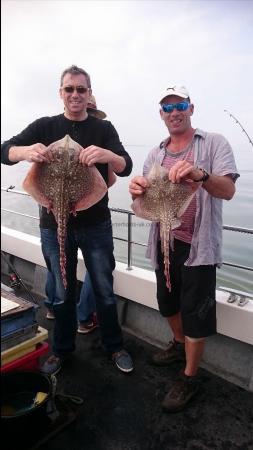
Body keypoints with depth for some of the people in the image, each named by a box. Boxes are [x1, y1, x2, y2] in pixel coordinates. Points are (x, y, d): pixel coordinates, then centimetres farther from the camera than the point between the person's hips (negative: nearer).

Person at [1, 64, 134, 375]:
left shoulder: (104, 129, 2)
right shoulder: (44, 127, 4)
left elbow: (126, 168, -10)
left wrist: (108, 155, -34)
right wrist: (26, 151, -28)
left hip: (96, 225, 0)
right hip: (54, 225, 1)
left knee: (104, 291, 11)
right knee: (63, 293, 15)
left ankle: (114, 347, 32)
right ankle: (62, 349, 35)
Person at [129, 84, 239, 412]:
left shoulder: (213, 143, -4)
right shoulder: (155, 154, 11)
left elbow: (228, 190, -17)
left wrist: (200, 175, -38)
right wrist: (138, 192, -18)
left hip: (198, 245, -5)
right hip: (164, 241, 6)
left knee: (195, 314, 4)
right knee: (168, 303, 21)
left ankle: (189, 378, 23)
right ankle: (179, 344, 48)